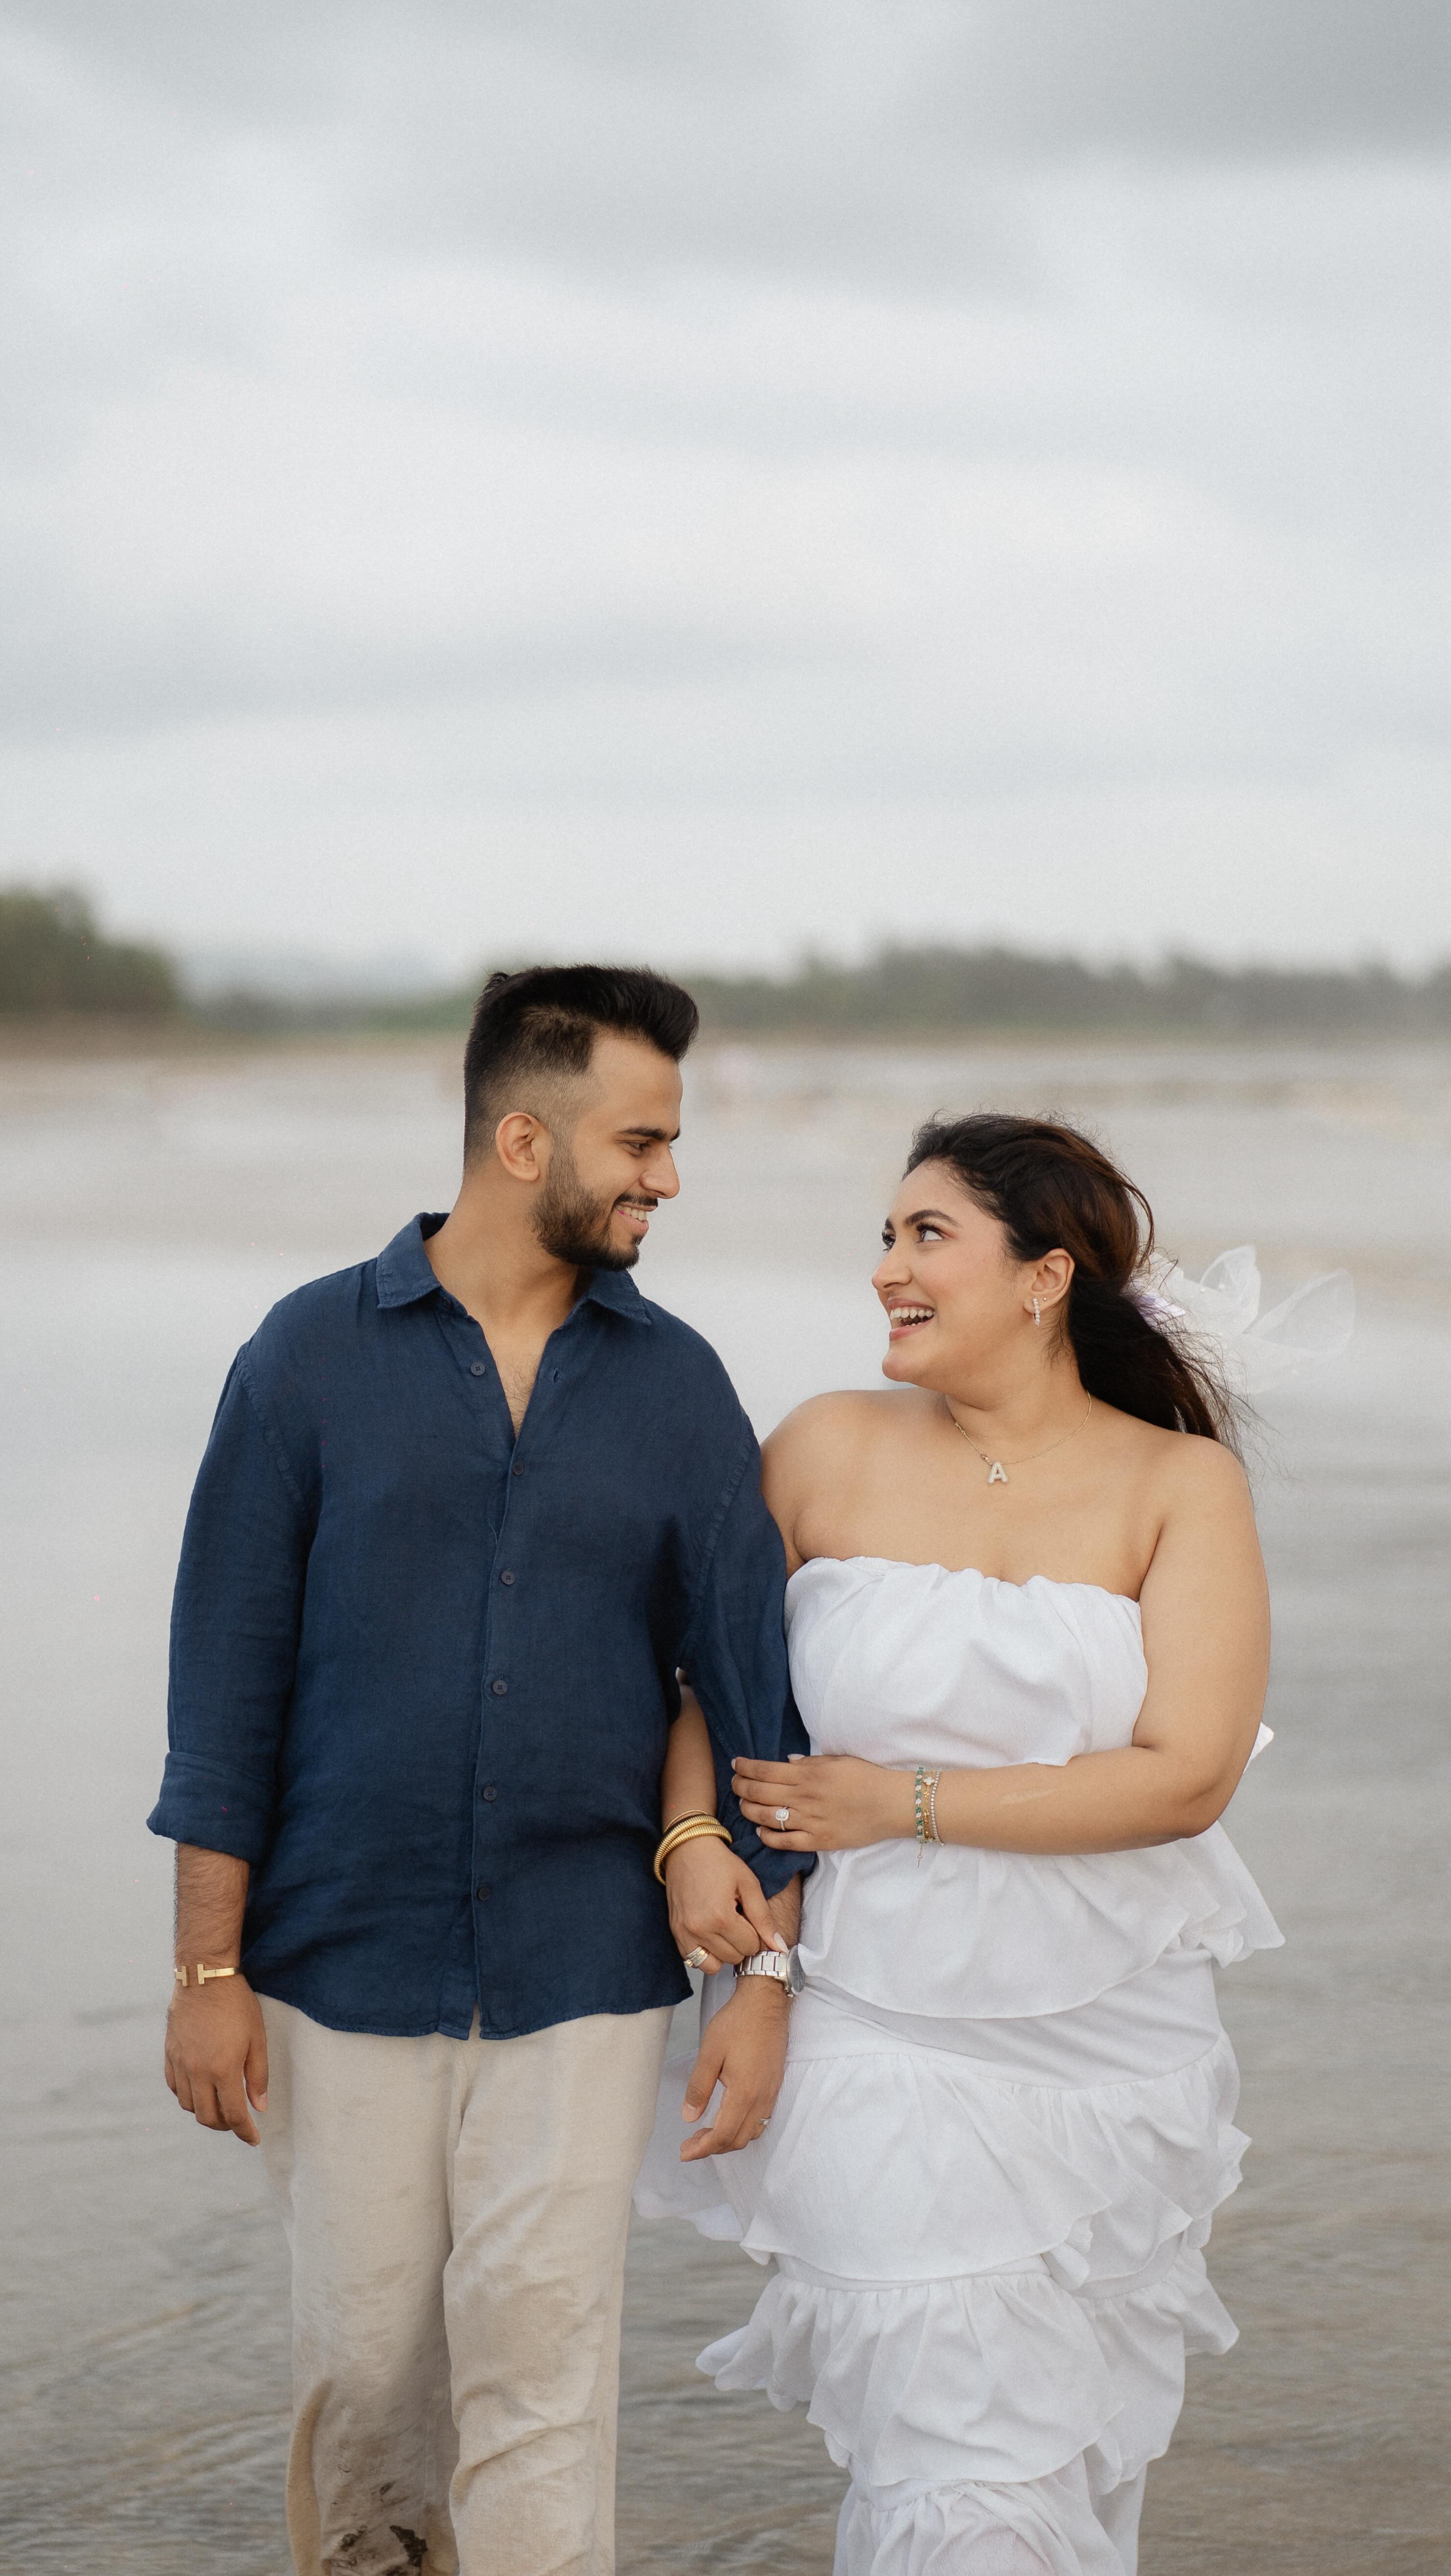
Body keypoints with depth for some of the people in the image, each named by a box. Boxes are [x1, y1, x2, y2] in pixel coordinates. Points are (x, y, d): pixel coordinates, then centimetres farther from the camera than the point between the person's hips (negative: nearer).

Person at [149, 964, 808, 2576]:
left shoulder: (674, 1386, 3)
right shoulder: (315, 1354, -2)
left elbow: (752, 1679, 5)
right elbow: (227, 1675, -1)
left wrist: (767, 1974, 0)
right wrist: (209, 1969, -5)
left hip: (579, 1976, 1)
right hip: (344, 1961, 0)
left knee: (540, 2379, -3)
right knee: (362, 2372, 7)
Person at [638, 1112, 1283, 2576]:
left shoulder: (1181, 1486, -3)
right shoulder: (829, 1451, 1)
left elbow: (1186, 1779, -12)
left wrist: (903, 1805, -12)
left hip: (1107, 2045, 1)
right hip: (875, 2033, -1)